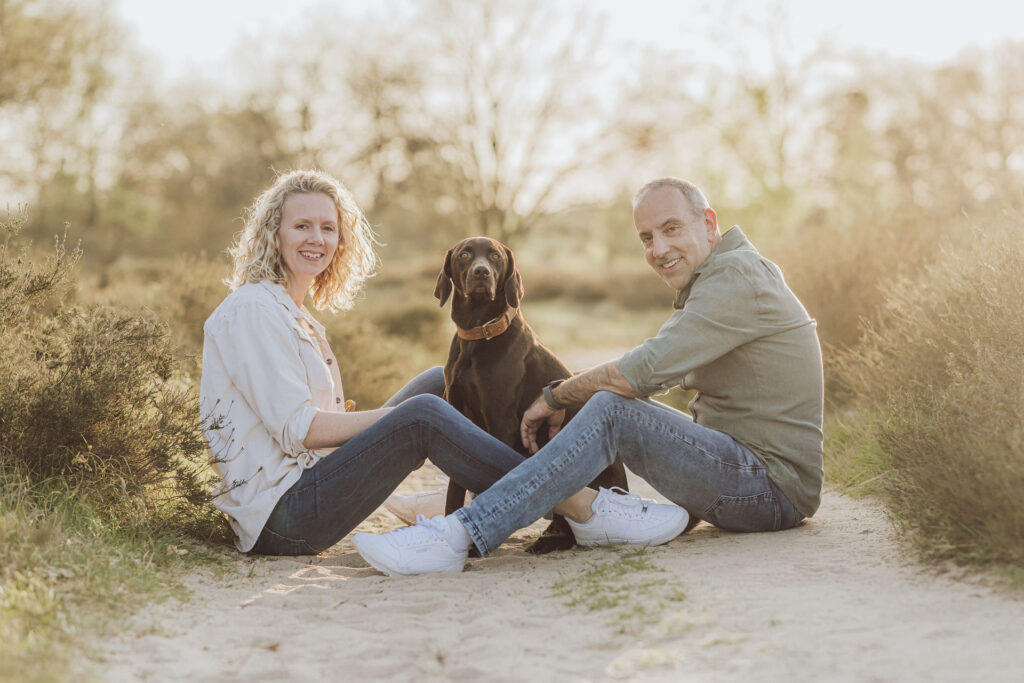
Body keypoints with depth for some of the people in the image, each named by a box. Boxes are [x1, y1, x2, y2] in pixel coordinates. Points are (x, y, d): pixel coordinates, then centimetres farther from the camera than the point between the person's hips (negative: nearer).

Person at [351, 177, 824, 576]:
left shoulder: (735, 276, -13)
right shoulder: (716, 279, 20)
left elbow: (647, 370, -23)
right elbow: (661, 375, 18)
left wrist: (556, 396, -9)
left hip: (775, 488, -10)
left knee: (612, 409, -25)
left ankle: (458, 535, -30)